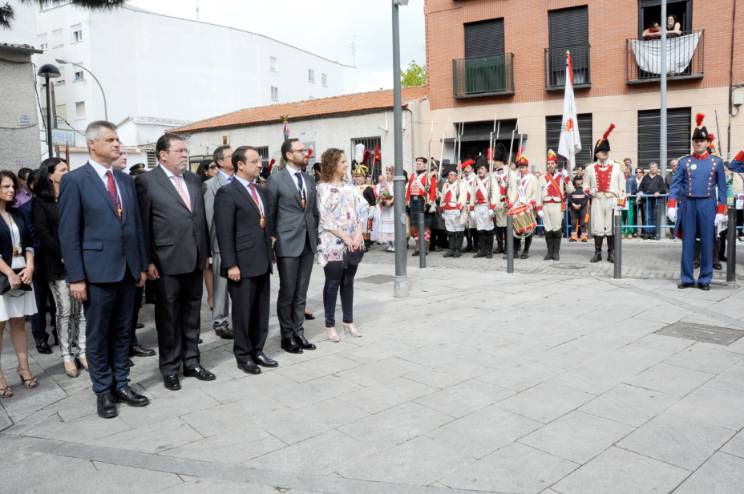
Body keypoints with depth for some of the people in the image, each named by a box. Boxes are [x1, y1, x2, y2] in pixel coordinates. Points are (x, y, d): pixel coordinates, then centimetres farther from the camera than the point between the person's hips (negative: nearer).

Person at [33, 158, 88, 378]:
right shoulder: (41, 201, 2)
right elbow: (43, 234, -5)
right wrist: (63, 256, -14)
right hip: (59, 265, -3)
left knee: (82, 309, 2)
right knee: (64, 311, 0)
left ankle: (81, 351, 10)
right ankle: (67, 355, 8)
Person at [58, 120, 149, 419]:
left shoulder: (126, 180, 11)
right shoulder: (75, 180, -6)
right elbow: (69, 233, -9)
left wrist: (142, 265, 11)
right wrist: (76, 277, -12)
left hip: (127, 269, 5)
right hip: (97, 271, -5)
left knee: (122, 332, 13)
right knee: (98, 335, 8)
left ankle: (121, 385, 25)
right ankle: (103, 391, 21)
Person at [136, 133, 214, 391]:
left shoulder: (194, 179, 11)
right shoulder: (147, 181, -6)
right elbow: (143, 224, -7)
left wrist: (205, 252, 10)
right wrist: (148, 261, -10)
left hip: (194, 259, 5)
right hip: (167, 262, -5)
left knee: (192, 313, 13)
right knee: (169, 316, 7)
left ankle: (191, 362, 26)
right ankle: (170, 368, 20)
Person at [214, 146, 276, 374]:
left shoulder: (260, 191, 15)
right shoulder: (227, 192, -9)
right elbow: (224, 233, -14)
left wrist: (269, 256, 14)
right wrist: (231, 264, -18)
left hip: (262, 262, 7)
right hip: (242, 264, -7)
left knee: (261, 310, 12)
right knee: (243, 312, 4)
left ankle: (257, 351, 25)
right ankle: (243, 355, 17)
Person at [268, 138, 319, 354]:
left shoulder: (309, 179, 12)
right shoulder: (276, 179, -5)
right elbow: (270, 212, -3)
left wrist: (315, 235, 11)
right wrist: (271, 238, -4)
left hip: (308, 242, 5)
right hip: (287, 243, -5)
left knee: (301, 293, 11)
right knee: (287, 293, 3)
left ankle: (299, 333, 21)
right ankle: (287, 336, 16)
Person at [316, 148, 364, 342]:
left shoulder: (350, 188, 11)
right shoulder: (323, 188, -7)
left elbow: (360, 212, 8)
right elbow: (325, 219, -12)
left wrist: (358, 235, -7)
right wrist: (345, 237, -15)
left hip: (354, 244, 5)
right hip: (333, 244, -5)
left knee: (348, 282, 11)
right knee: (333, 283, 1)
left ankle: (348, 321, 22)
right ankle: (330, 325, 10)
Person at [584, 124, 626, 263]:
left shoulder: (616, 167, 9)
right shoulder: (590, 168, 10)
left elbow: (622, 185, 8)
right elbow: (586, 185, 15)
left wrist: (622, 200, 0)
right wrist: (590, 190, -7)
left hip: (612, 200, 0)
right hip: (597, 200, 0)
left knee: (611, 227, 1)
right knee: (597, 227, 1)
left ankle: (611, 253, 9)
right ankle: (597, 253, 10)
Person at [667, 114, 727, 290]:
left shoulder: (716, 162, 4)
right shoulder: (684, 161, 4)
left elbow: (722, 188, 4)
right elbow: (675, 184, 0)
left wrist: (721, 211, -1)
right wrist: (671, 206, -11)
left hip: (708, 205, 0)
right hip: (688, 205, 0)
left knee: (707, 244, 4)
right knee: (687, 243, 4)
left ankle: (705, 279, 14)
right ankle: (687, 278, 13)